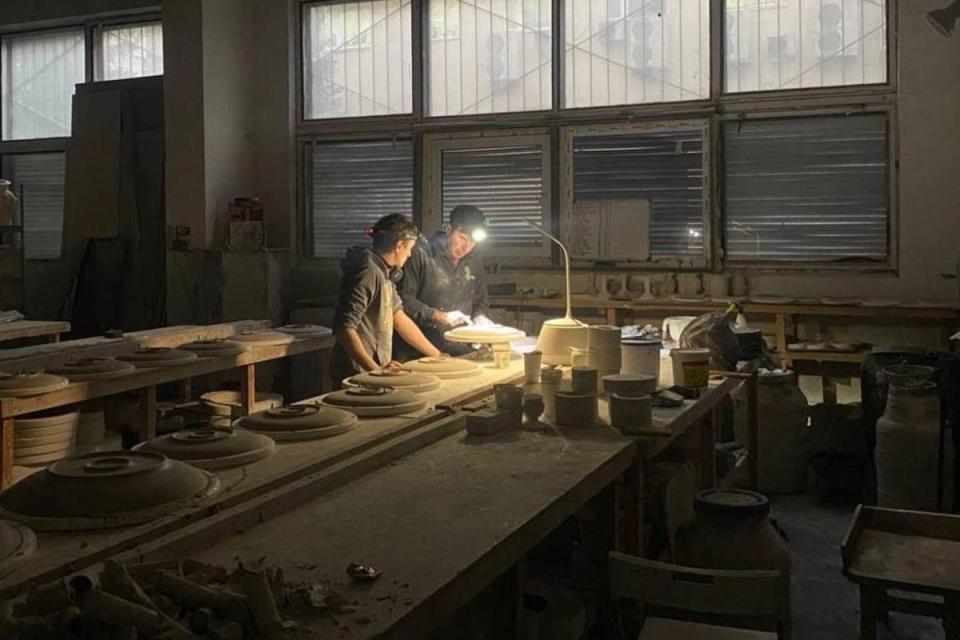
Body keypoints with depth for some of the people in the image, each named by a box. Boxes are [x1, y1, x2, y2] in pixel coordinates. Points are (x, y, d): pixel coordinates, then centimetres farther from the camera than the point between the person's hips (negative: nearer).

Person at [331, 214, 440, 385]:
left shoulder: (385, 273, 11)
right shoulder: (369, 272, -18)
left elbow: (399, 317, 15)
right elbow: (344, 328, -24)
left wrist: (437, 356, 16)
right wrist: (376, 370, -27)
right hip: (358, 375, -9)